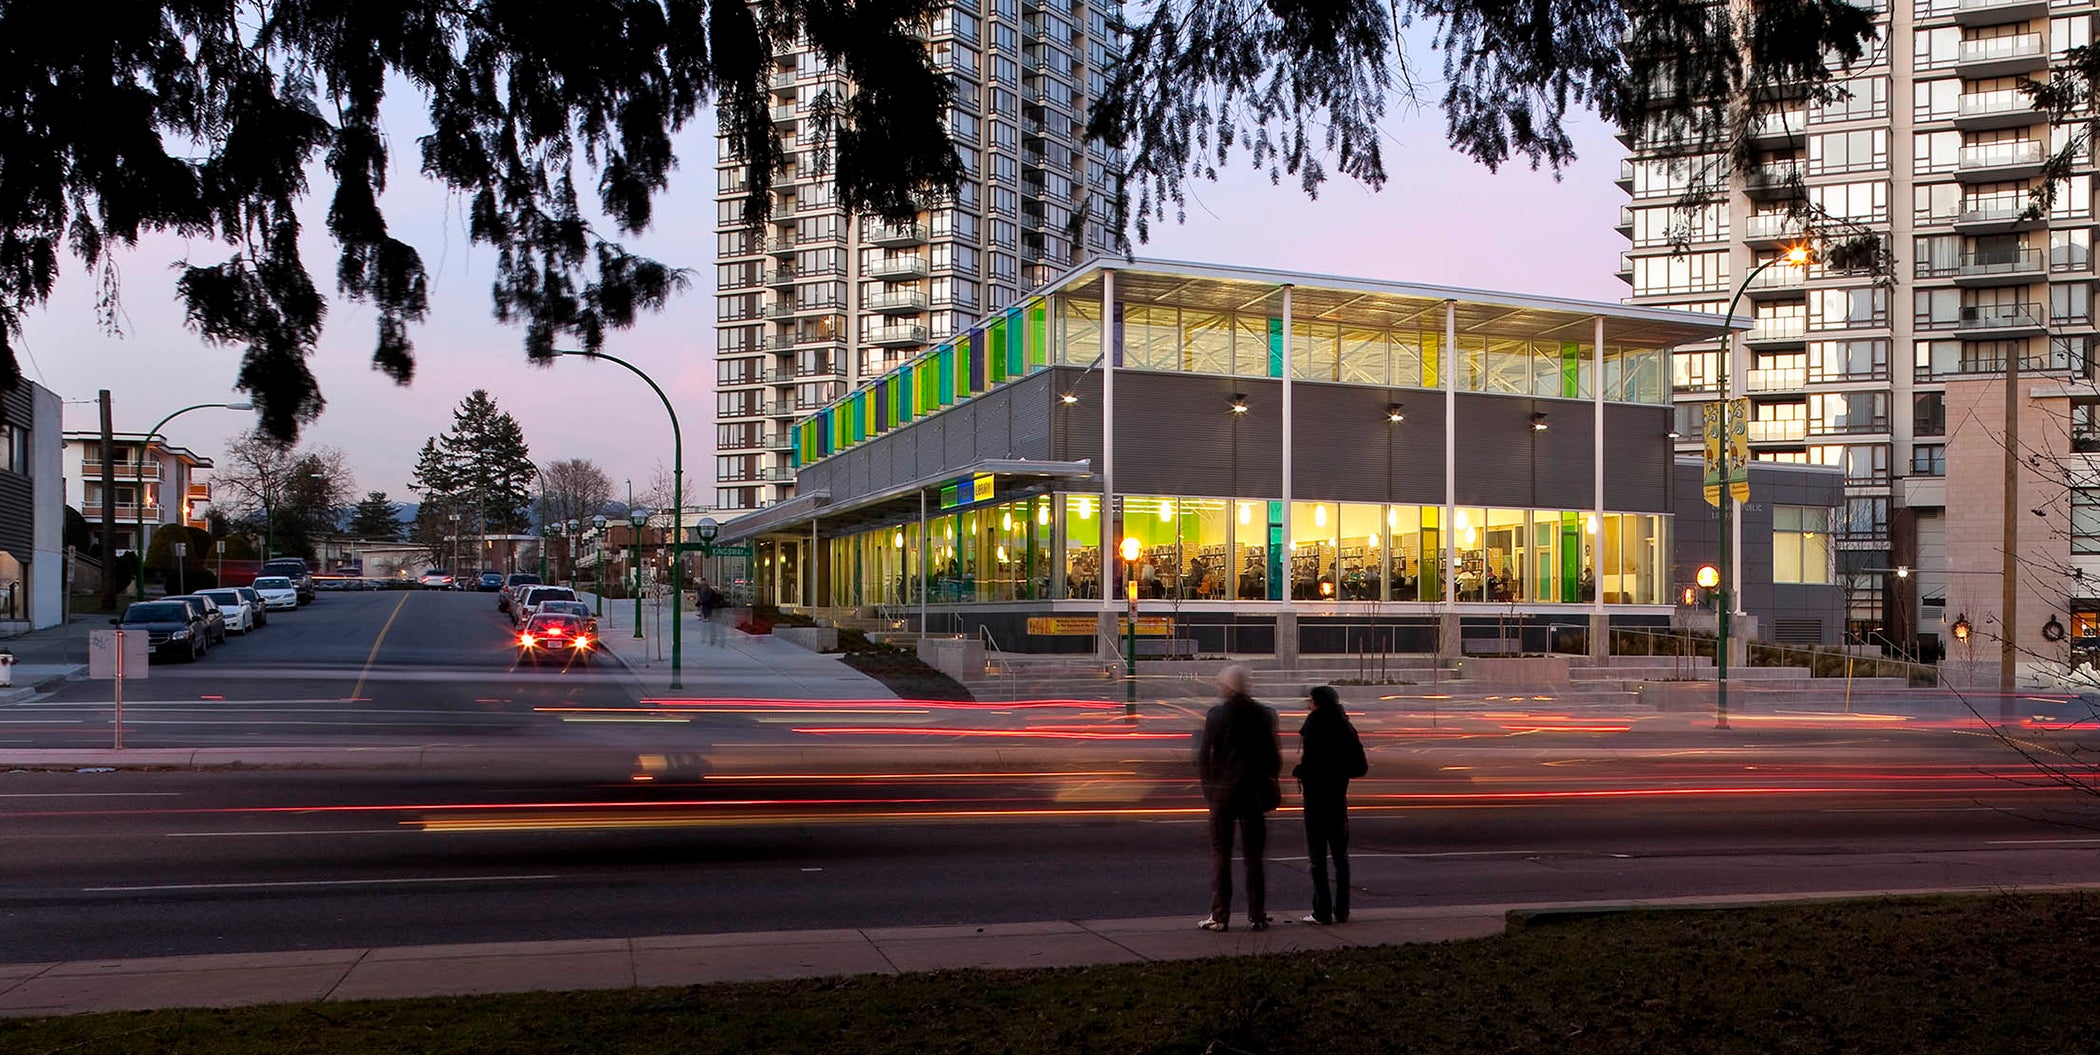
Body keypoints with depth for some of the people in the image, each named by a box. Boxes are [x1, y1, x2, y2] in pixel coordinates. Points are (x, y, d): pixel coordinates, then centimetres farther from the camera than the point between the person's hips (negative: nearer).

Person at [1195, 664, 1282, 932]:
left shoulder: (1216, 715, -7)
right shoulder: (1264, 715, 0)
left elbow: (1203, 756, -6)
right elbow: (1275, 756, 3)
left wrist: (1208, 786, 7)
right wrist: (1268, 784, 15)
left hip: (1223, 791, -2)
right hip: (1254, 792, 2)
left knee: (1220, 854, 4)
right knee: (1254, 855, 10)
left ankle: (1219, 915, 3)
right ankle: (1257, 915, 11)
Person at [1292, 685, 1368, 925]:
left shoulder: (1313, 728, -14)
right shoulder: (1347, 729, 4)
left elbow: (1309, 765, -21)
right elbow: (1361, 767, 5)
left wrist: (1296, 771, -1)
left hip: (1316, 798, -5)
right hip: (1339, 797, 5)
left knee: (1317, 855, 1)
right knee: (1340, 855, 13)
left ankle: (1322, 912, 1)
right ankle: (1342, 911, 15)